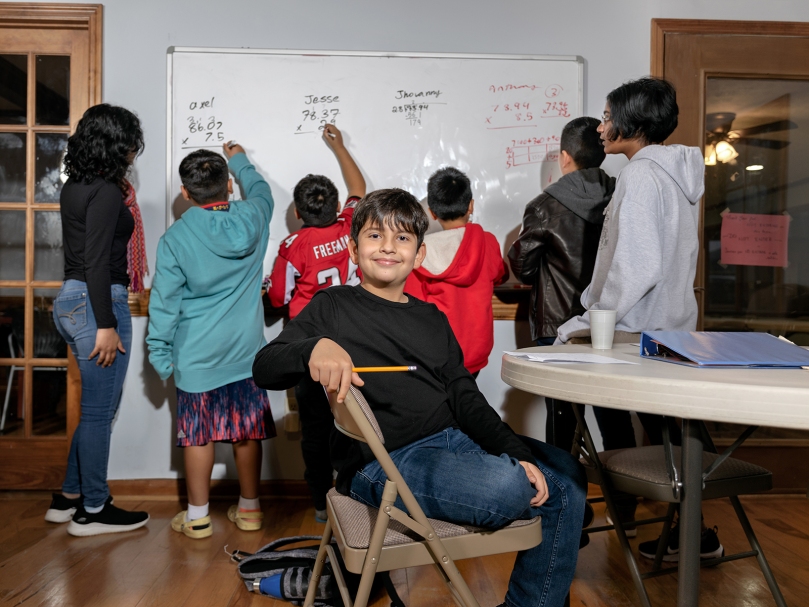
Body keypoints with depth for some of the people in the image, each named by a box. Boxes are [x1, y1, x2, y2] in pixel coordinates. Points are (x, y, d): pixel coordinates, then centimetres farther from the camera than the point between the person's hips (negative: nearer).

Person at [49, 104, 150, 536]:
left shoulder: (76, 186, 13)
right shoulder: (105, 192, -15)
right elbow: (97, 262, -21)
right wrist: (106, 326, -21)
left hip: (70, 300, 10)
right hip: (97, 302, -10)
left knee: (97, 406, 20)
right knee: (99, 411, 2)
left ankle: (68, 497, 30)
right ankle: (92, 512, 16)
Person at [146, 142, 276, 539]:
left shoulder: (175, 238, -9)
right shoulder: (251, 220, -3)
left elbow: (165, 301, -6)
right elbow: (261, 190, 21)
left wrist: (159, 354, 3)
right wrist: (239, 160, 38)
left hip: (197, 354, -2)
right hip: (246, 350, 2)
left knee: (198, 433, 8)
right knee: (247, 430, 11)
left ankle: (197, 517, 19)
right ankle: (249, 509, 24)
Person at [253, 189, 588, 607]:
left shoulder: (432, 319, 17)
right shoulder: (333, 307, 3)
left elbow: (466, 399, 12)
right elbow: (264, 368, -6)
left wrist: (517, 453, -2)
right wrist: (314, 348, -28)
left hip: (454, 438, 7)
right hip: (384, 462, -7)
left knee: (567, 477, 5)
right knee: (508, 488, -30)